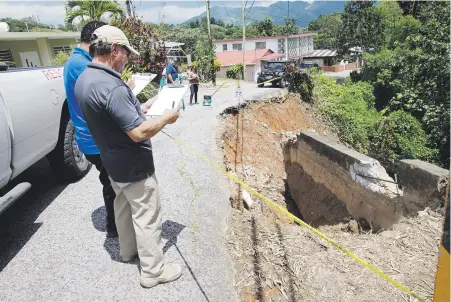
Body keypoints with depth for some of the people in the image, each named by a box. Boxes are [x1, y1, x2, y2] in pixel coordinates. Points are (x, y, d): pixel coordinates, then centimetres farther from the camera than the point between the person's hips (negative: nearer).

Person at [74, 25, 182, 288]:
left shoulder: (84, 79, 2)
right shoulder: (111, 86, -29)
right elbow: (138, 133, -28)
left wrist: (139, 108, 12)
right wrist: (166, 118, -14)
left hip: (113, 162, 10)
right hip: (134, 166, -9)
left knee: (124, 208, 25)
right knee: (147, 216, 5)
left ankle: (128, 250, 46)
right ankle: (153, 271, 21)